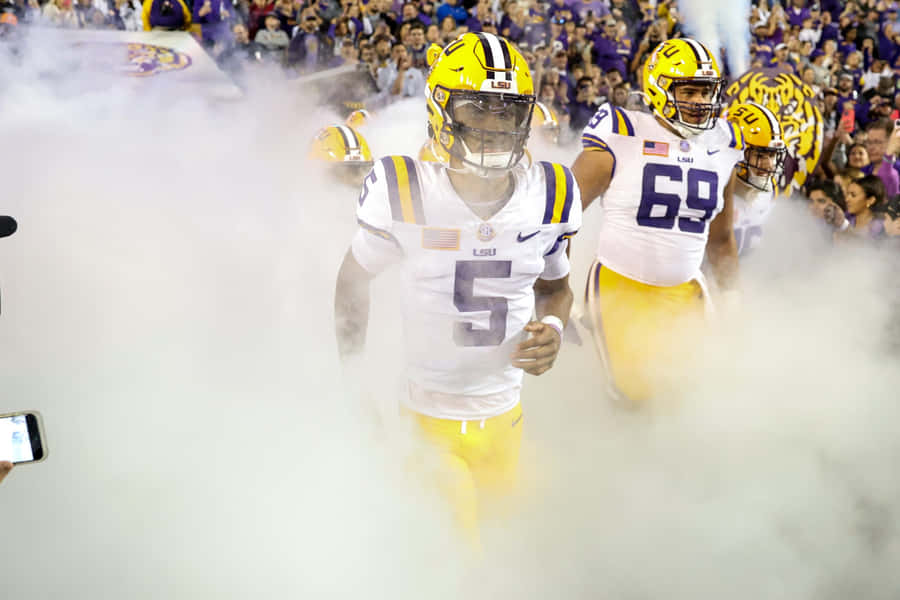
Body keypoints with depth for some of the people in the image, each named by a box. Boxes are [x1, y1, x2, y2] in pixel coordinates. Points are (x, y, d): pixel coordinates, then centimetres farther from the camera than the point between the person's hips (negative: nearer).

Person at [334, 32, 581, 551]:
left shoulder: (551, 195, -5)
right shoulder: (402, 191, -16)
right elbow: (354, 279, 0)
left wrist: (553, 330, -9)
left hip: (503, 416, 4)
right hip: (418, 415, -4)